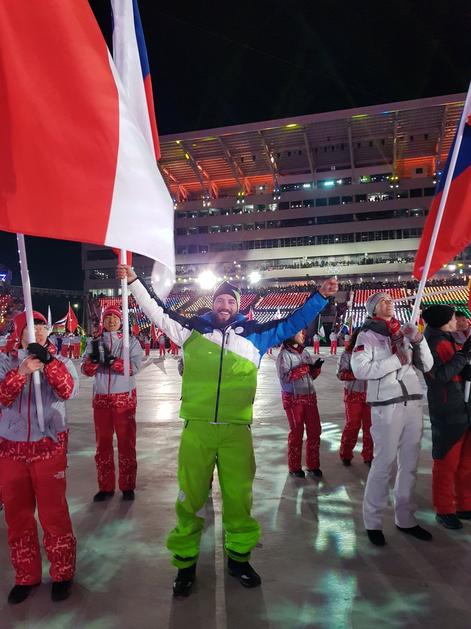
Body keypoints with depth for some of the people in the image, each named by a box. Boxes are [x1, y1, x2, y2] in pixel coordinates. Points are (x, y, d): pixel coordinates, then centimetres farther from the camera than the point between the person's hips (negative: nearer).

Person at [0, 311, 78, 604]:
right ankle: (26, 576, 30)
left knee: (53, 512, 2)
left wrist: (49, 360, -27)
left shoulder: (60, 361, 1)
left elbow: (69, 391, -16)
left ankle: (62, 573, 22)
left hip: (49, 446, -2)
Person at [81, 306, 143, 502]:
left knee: (126, 443, 4)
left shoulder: (131, 341, 0)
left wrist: (111, 360, -25)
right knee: (102, 443, 10)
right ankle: (105, 487, 22)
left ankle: (127, 486, 16)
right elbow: (86, 371, -1)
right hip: (101, 398, 3)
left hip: (125, 398, -3)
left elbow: (134, 367, -14)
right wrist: (94, 358, -21)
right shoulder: (95, 342, 8)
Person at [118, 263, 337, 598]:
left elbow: (292, 323, 12)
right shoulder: (192, 329, 5)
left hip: (237, 431, 1)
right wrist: (134, 281, 13)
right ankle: (186, 563, 29)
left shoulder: (255, 333, 6)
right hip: (196, 429, 0)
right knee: (190, 498, 9)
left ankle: (238, 557, 35)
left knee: (238, 498, 12)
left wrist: (320, 296, 9)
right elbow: (158, 312, 13)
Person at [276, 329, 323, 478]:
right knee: (296, 432, 4)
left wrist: (316, 368, -10)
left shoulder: (305, 352, 8)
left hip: (310, 396, 6)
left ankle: (313, 465, 22)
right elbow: (284, 378, -20)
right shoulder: (284, 354, -10)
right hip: (293, 399, -6)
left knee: (315, 431, 7)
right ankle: (294, 467, 19)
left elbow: (312, 375, 12)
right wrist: (305, 368, -21)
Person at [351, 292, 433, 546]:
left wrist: (419, 340, -4)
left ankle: (405, 519, 26)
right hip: (386, 406, -5)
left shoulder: (404, 332, 14)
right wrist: (395, 360, -14)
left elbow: (426, 366, 12)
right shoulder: (367, 335, -2)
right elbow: (360, 369, -15)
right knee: (384, 464, -2)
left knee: (409, 464, 12)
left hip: (413, 403, 6)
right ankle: (373, 522, 11)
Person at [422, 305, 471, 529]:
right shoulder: (431, 344, -10)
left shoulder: (452, 342, 15)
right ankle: (444, 510, 17)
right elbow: (440, 375, -20)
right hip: (447, 415, -8)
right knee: (446, 464, 3)